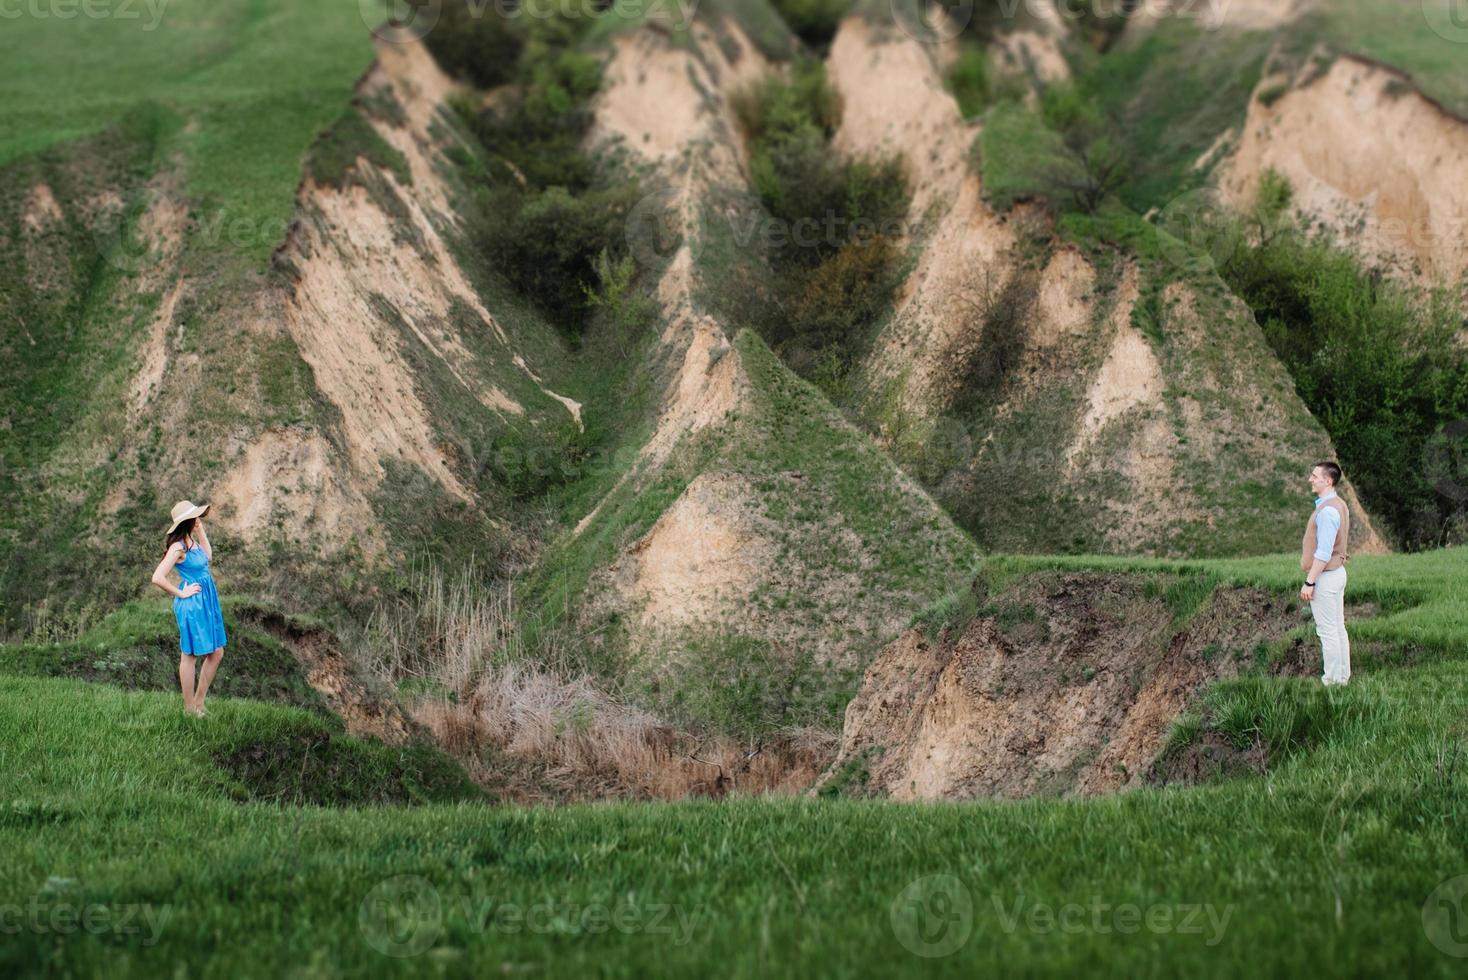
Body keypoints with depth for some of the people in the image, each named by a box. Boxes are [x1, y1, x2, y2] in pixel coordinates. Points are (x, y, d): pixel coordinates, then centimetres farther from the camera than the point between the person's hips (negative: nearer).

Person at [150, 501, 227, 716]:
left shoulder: (192, 541, 6)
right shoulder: (178, 547, -20)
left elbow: (208, 557, 26)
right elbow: (158, 578, -27)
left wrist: (201, 530, 14)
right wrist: (180, 593, -14)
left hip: (207, 601, 9)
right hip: (192, 604, -9)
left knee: (216, 653, 13)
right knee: (190, 655, 4)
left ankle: (199, 701, 24)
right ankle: (189, 708, 16)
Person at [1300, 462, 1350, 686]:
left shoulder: (1327, 511, -22)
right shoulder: (1338, 505, 11)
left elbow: (1323, 553, -25)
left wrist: (1309, 582, -21)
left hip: (1324, 577, -10)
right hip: (1336, 573, 10)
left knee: (1327, 630, -3)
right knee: (1338, 628, 14)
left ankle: (1333, 679, 2)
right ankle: (1343, 675, 21)